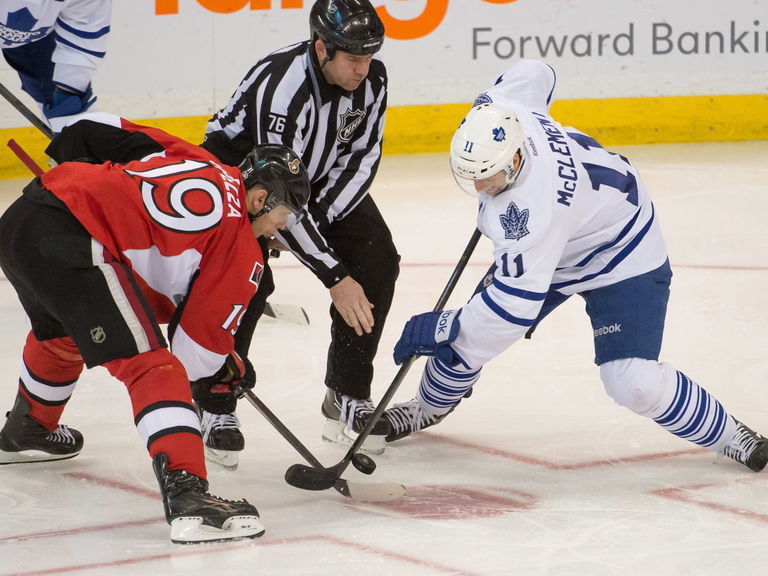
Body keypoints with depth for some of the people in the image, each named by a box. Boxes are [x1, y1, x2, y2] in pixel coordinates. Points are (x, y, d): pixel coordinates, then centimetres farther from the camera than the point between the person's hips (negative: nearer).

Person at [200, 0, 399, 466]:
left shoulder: (372, 77, -20)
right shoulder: (281, 89, -39)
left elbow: (364, 155, -8)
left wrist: (316, 219, -19)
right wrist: (334, 277, -36)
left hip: (323, 175, 6)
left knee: (377, 261, -9)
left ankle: (348, 397, 1)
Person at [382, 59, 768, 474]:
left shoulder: (531, 209, -43)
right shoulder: (497, 113, -24)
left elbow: (514, 305, -39)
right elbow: (534, 73, 0)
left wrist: (442, 327, -28)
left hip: (622, 258, -9)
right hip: (544, 248, 9)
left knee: (632, 381, -20)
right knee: (468, 333, 6)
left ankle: (728, 436, 3)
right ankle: (429, 406, 36)